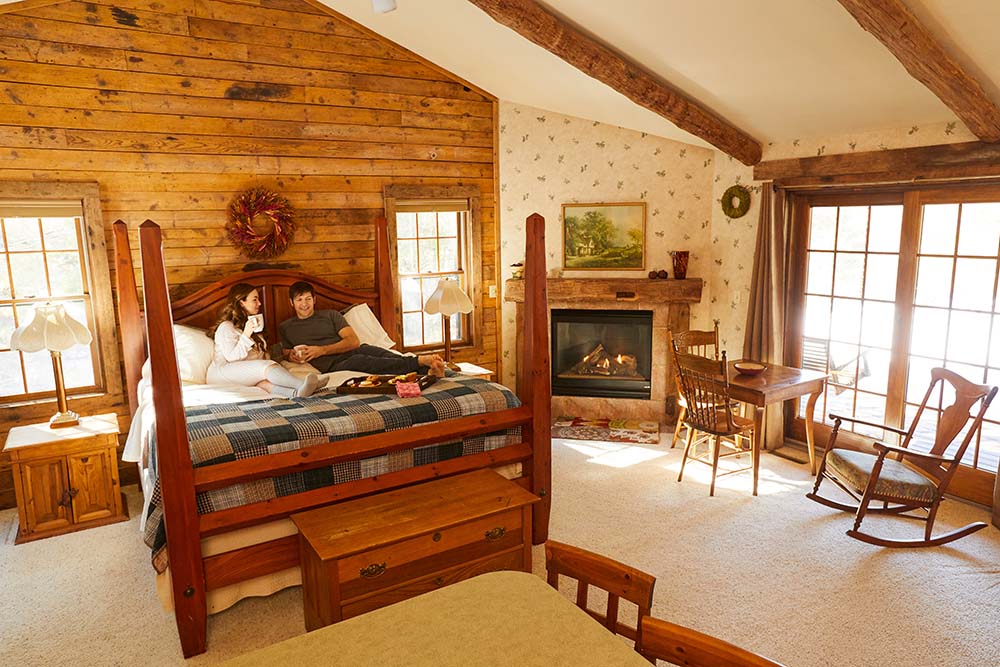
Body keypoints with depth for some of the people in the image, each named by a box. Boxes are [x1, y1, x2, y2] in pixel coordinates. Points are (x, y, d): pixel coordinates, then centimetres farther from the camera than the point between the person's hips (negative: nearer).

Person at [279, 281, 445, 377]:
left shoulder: (331, 315, 18)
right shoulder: (285, 327, 22)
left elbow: (353, 341, 6)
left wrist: (322, 350, -5)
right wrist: (291, 354, 6)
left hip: (354, 351, 3)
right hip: (333, 365, -2)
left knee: (383, 355, -33)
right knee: (363, 362, -36)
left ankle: (428, 369, -54)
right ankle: (421, 361, -56)